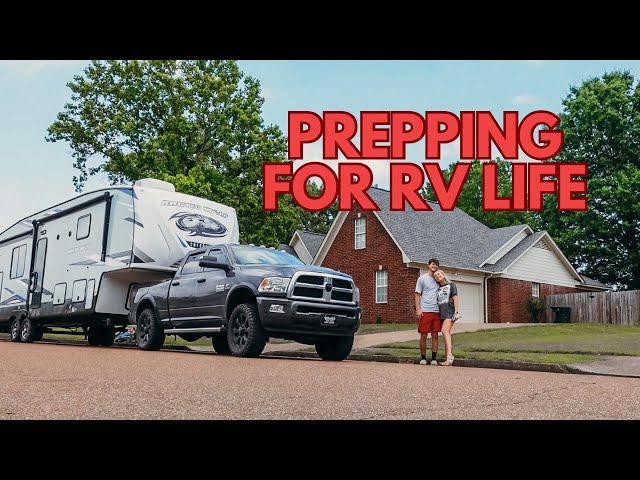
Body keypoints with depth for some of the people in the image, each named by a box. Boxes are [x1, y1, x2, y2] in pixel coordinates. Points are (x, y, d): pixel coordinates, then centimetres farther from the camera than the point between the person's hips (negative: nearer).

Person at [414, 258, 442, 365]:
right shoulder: (422, 279, 4)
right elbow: (417, 295, 2)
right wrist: (418, 309, -6)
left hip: (436, 311, 3)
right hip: (425, 311, -3)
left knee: (435, 335, 3)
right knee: (423, 335, -1)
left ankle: (434, 358, 8)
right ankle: (423, 358, 9)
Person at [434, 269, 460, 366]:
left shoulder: (451, 285, 6)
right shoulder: (438, 289, 19)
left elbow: (455, 298, -1)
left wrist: (456, 312, -11)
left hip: (449, 312, -6)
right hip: (441, 314, 6)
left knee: (445, 330, -24)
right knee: (447, 334, 5)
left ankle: (449, 356, -32)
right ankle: (449, 359, 6)